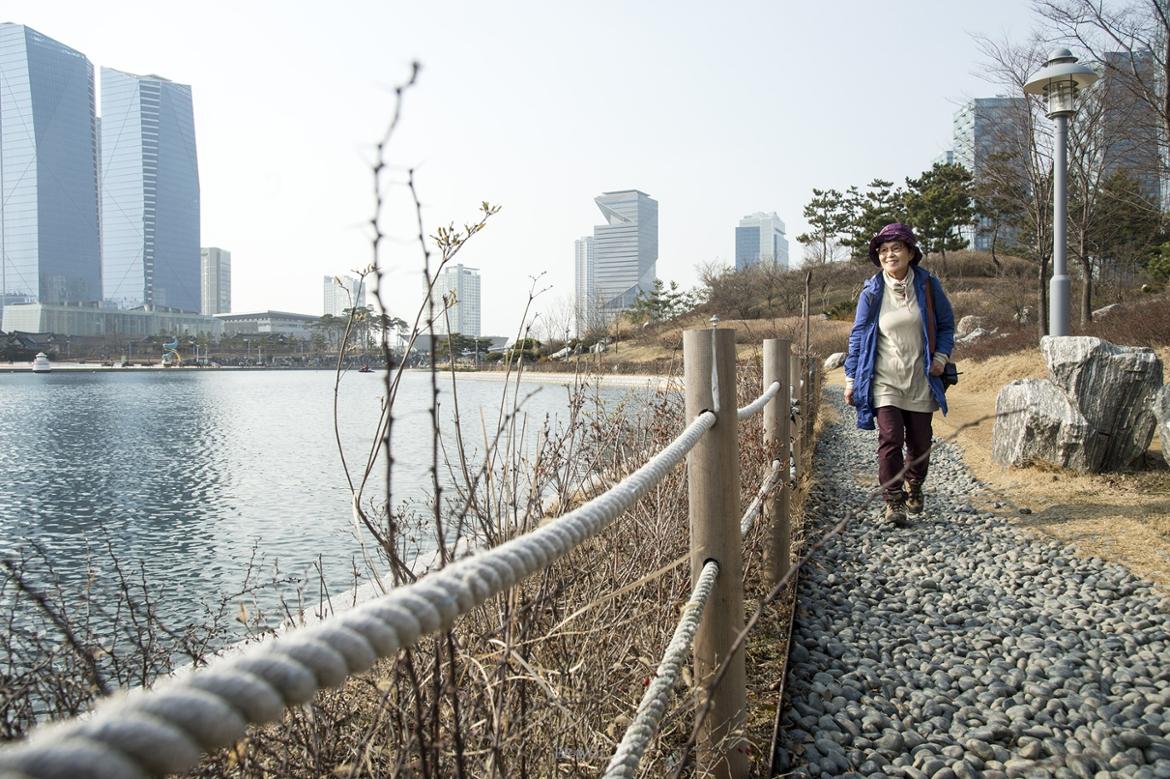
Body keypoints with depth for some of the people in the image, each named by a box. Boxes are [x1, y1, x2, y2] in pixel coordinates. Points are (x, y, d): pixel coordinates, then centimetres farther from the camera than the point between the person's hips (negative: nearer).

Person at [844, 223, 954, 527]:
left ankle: (914, 487, 38)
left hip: (920, 380, 2)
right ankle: (893, 502, -5)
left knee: (920, 441, 10)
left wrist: (941, 356, -4)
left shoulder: (927, 285, 0)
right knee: (890, 438, -13)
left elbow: (947, 325, 11)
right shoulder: (872, 292, -2)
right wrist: (851, 379, 0)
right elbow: (857, 336, 2)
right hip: (884, 380, -2)